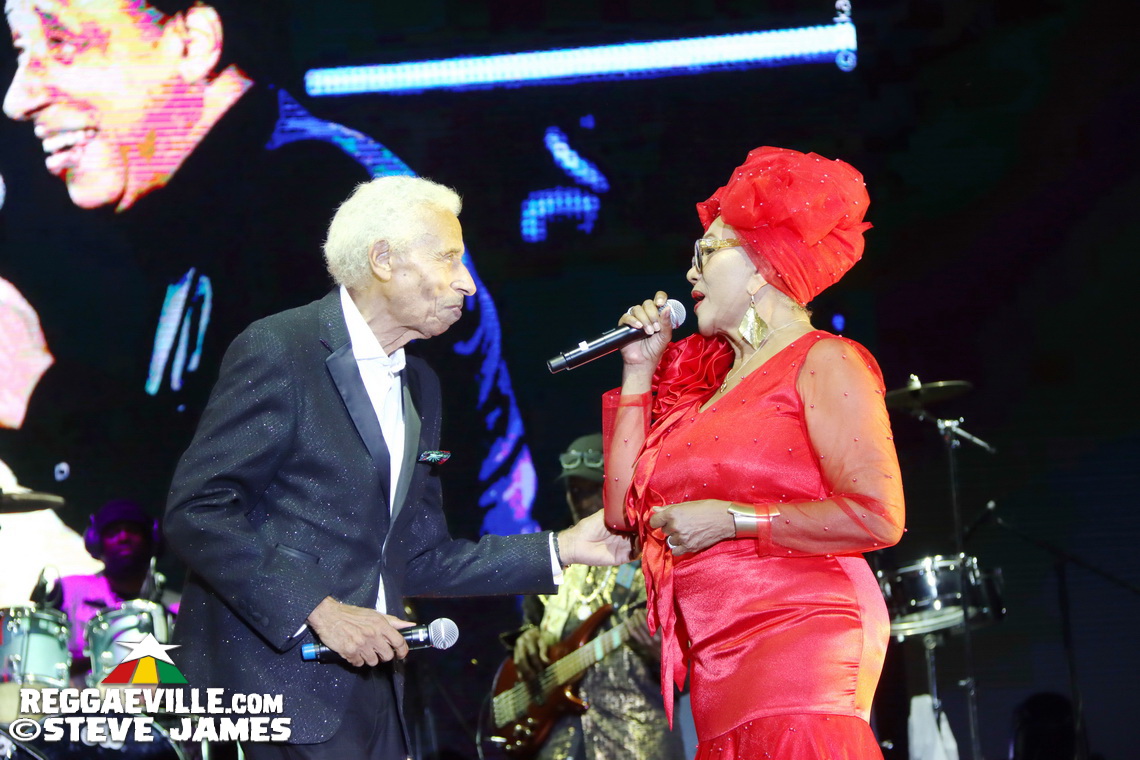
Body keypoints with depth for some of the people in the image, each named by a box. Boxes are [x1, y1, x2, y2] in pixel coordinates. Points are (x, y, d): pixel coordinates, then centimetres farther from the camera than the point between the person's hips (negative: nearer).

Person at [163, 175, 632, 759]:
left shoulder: (418, 385, 17)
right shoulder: (279, 350, -8)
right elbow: (196, 510, -15)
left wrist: (561, 550, 11)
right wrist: (318, 611, -19)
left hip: (370, 686, 7)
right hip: (278, 682, -7)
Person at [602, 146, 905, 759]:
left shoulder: (821, 363, -1)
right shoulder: (704, 381, 20)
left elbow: (878, 517, -12)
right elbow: (623, 509, 17)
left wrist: (732, 519, -11)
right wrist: (638, 372, 17)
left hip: (798, 637, -6)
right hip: (721, 667, 7)